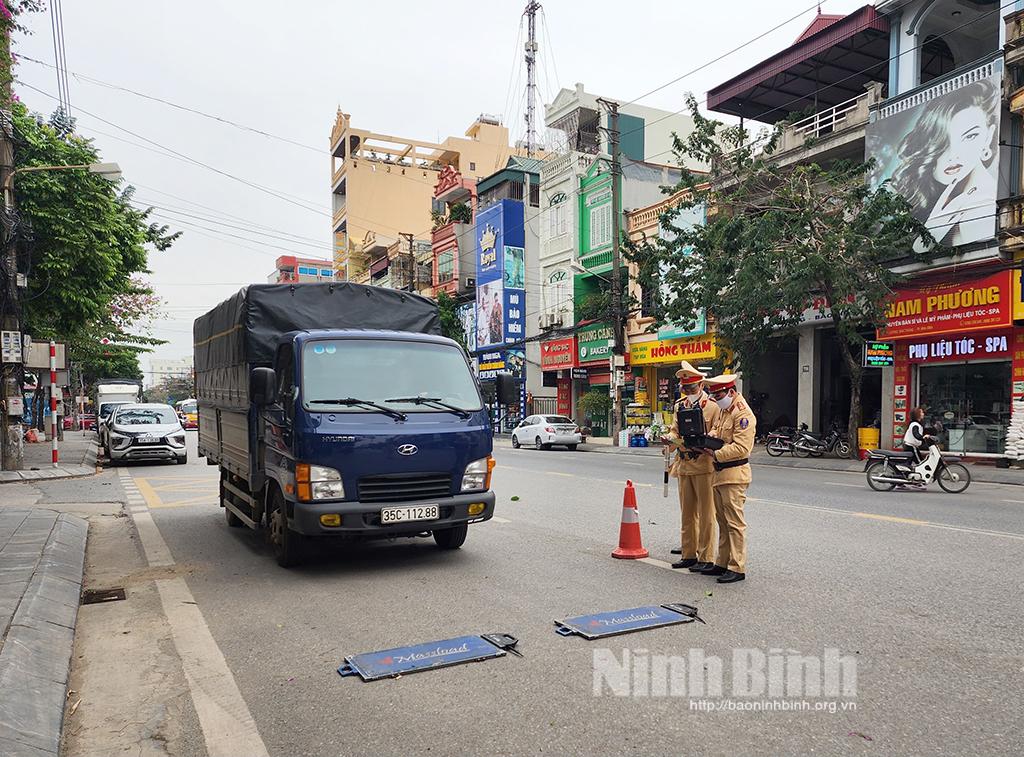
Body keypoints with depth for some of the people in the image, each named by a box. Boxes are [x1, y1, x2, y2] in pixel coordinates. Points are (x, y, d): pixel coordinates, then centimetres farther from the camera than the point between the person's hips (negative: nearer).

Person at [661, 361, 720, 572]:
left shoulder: (712, 406, -5)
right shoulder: (679, 406, 14)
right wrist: (670, 439, -5)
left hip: (703, 465, -6)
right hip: (683, 465, 6)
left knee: (706, 514, 0)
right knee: (687, 513, 13)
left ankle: (706, 557, 7)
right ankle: (688, 554, 23)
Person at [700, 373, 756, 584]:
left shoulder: (743, 414, -15)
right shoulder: (723, 411, 16)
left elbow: (741, 447, -22)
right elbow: (716, 431, 24)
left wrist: (716, 454, -25)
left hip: (734, 474, -10)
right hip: (719, 472, 10)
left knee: (735, 522, -5)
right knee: (722, 521, 15)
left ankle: (737, 568, 0)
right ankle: (723, 563, 24)